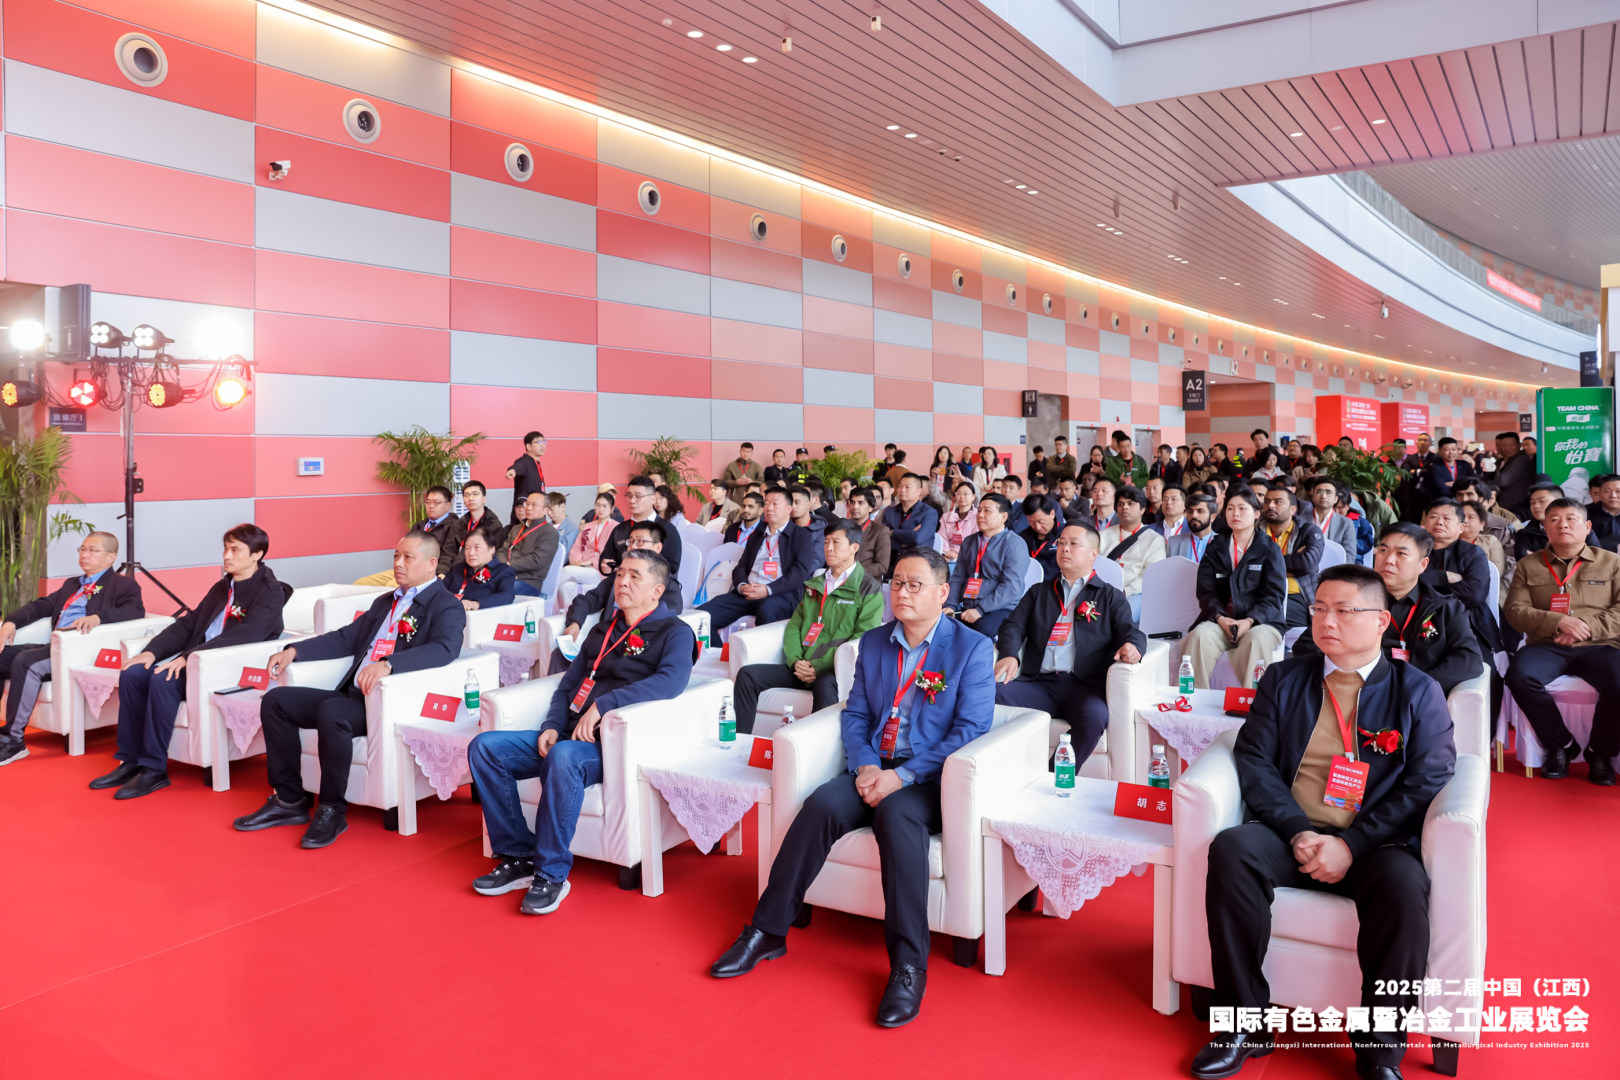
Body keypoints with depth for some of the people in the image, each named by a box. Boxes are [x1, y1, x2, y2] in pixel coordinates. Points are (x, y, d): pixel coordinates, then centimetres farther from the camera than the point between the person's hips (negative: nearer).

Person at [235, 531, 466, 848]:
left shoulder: (447, 607, -4)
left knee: (331, 711, -34)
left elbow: (444, 649, -23)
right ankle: (289, 801, 5)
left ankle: (333, 811, -18)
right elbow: (346, 638, 27)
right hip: (353, 694, 9)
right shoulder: (385, 602, 24)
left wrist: (387, 665, -37)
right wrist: (295, 650, 13)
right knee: (276, 700, -1)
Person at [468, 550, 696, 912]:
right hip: (571, 736, 8)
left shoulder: (675, 632, 0)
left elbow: (671, 680, -21)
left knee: (563, 757, -38)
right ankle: (519, 857, -4)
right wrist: (552, 727, 1)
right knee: (484, 747, -8)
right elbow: (567, 686, 22)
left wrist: (603, 704, -25)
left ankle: (552, 874, -24)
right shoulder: (602, 631, 24)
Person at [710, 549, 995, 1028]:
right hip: (874, 769, 4)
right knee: (822, 804, -25)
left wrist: (903, 775, -18)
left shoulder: (973, 649, -2)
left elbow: (970, 730, -9)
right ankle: (768, 931, -13)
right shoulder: (873, 642, 14)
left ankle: (909, 965, -29)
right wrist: (864, 765, -7)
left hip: (931, 778, -4)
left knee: (896, 814, -36)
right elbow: (855, 714, 14)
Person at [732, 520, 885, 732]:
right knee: (748, 675, -14)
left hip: (832, 670, -6)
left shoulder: (869, 589, 3)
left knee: (825, 686, -40)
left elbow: (863, 639, -7)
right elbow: (794, 625, 19)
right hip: (802, 667, 6)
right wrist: (795, 660, -3)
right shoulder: (815, 583, 23)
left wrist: (819, 666, -15)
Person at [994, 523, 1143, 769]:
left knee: (1094, 714, -38)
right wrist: (1009, 655, -9)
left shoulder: (1110, 597, 21)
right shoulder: (1039, 592, 27)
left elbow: (1131, 632, 7)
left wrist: (1131, 646, -20)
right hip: (1039, 682, 2)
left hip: (1083, 686, -2)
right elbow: (1013, 627, 15)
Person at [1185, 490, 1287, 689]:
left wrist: (1249, 621, -18)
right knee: (1200, 636, -31)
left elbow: (1274, 595, -1)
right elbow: (1206, 592, 8)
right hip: (1220, 621, 2)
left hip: (1261, 622, -2)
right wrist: (1220, 618, -14)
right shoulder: (1215, 551, 16)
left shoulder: (1270, 551, 8)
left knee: (1256, 640, -37)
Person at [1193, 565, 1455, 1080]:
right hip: (1291, 834, 2)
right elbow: (1254, 760, 6)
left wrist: (1350, 844, -14)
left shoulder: (1418, 691, 8)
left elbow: (1426, 784, -2)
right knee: (1230, 849, -29)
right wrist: (1298, 833, -11)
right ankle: (1246, 1024, -16)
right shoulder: (1284, 679, 15)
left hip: (1373, 844, -1)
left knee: (1403, 883, -34)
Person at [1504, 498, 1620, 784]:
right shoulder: (1528, 565, 15)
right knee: (1519, 675, -32)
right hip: (1546, 646, 0)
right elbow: (1515, 610, 3)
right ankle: (1560, 745, -9)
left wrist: (1587, 626, -13)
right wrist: (1558, 622, -13)